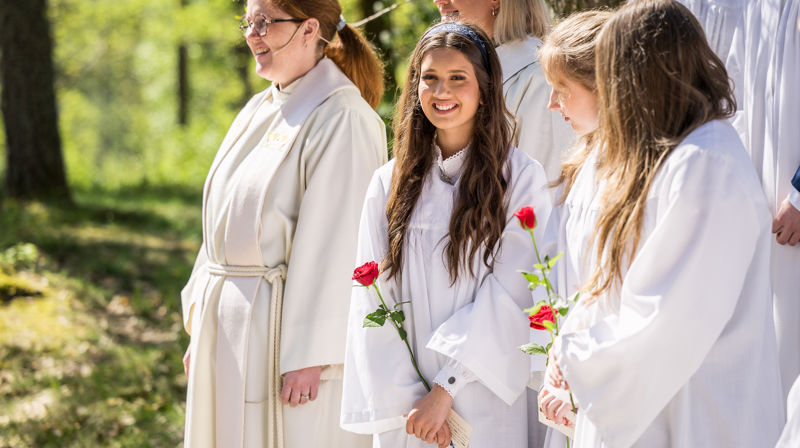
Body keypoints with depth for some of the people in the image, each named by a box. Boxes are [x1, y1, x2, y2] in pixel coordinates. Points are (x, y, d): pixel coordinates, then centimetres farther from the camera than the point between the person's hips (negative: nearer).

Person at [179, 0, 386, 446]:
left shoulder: (342, 119, -14)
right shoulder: (259, 112, 13)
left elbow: (333, 247, -18)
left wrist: (309, 357, -20)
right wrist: (200, 324, 15)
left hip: (287, 325, -8)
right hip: (230, 326, 8)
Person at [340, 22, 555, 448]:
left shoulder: (521, 178, -5)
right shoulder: (389, 184, 5)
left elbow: (510, 298, -10)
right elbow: (373, 302, 2)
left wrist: (445, 388, -14)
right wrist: (406, 396, -8)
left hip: (488, 405, -3)